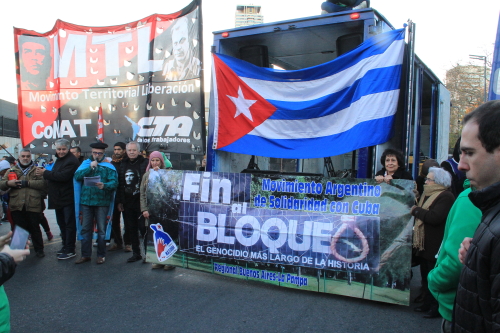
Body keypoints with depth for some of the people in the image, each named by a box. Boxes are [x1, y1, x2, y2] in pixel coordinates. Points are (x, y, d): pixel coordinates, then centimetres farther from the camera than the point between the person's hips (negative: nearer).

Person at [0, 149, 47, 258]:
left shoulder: (37, 170, 8)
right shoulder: (12, 171, 16)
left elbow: (43, 183, -9)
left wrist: (27, 183, -14)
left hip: (33, 205, -2)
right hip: (17, 206, 3)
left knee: (35, 228, 5)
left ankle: (39, 250, 17)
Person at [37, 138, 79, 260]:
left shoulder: (71, 161, -15)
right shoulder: (59, 159, 18)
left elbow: (63, 176, -25)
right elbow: (54, 175, 20)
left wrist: (45, 173, -17)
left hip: (68, 198, -10)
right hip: (59, 198, 10)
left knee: (69, 224, -3)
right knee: (62, 223, 17)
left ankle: (70, 250, 2)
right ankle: (65, 246, 28)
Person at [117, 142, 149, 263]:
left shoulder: (145, 163, -4)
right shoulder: (123, 164, 13)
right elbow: (120, 184, 14)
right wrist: (120, 201, 10)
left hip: (141, 202, -5)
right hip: (128, 203, 6)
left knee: (143, 228, -3)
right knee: (131, 229, 10)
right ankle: (136, 253, 21)